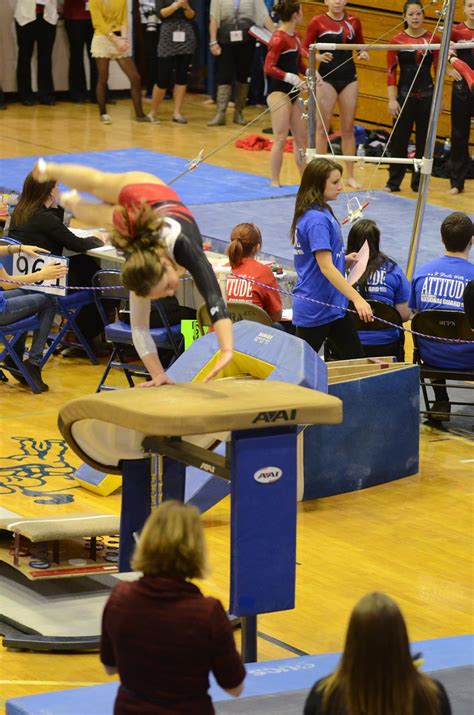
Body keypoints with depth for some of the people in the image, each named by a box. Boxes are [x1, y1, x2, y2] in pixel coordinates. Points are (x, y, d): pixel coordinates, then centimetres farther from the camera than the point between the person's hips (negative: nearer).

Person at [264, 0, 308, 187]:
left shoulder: (295, 37, 10)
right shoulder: (278, 39, -15)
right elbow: (269, 68, -19)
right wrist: (290, 77, -30)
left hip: (293, 92, 9)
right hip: (278, 92, -9)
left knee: (301, 136, 12)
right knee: (281, 138, -7)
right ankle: (275, 182, -1)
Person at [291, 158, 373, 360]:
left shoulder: (322, 212, 9)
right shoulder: (317, 219, -21)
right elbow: (326, 268, -26)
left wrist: (344, 259, 5)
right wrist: (357, 298, -29)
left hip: (333, 304, 10)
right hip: (317, 309, -10)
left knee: (355, 358, 10)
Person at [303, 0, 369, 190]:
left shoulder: (353, 21, 5)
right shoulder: (318, 22, -4)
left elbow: (360, 46, 17)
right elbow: (304, 50, -3)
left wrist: (363, 54, -5)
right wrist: (318, 57, -21)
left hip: (349, 78, 3)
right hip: (327, 78, -3)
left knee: (348, 129, 7)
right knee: (322, 128, 0)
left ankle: (350, 176, 13)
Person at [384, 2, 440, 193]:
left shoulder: (434, 40, 0)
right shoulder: (397, 41, -2)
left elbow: (439, 71, 4)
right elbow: (391, 72, -1)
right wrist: (392, 99, -7)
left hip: (427, 95, 1)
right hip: (404, 95, -1)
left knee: (424, 140, 5)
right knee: (399, 138, 1)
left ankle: (419, 182, 14)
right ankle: (393, 182, 10)